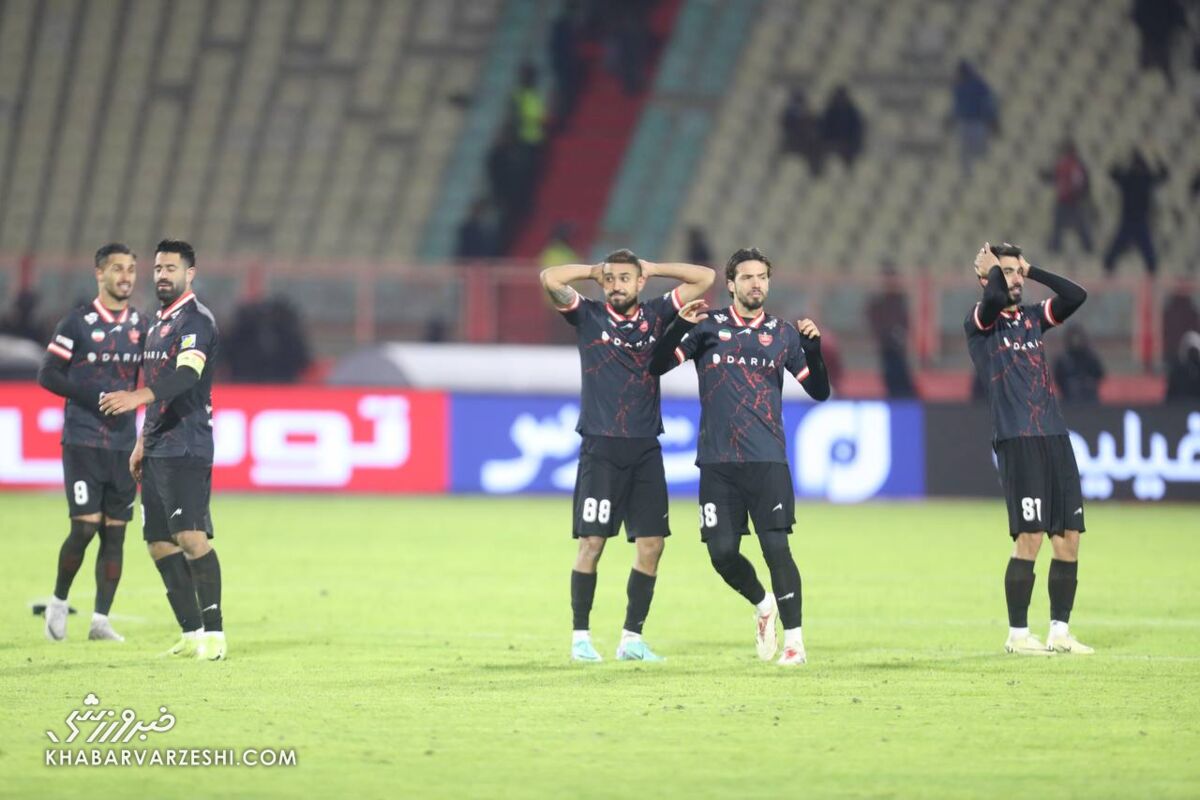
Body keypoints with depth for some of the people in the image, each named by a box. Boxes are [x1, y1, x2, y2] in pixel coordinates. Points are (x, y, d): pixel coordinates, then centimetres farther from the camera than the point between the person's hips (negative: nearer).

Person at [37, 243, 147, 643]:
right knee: (85, 527, -11)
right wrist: (94, 396, -15)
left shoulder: (141, 326, 10)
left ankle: (101, 619, 8)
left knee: (115, 531, 2)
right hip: (82, 441, -5)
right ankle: (58, 601, 11)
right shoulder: (77, 322, -4)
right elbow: (47, 375, -6)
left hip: (124, 443, 5)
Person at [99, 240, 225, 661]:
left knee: (191, 538, -16)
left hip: (187, 450, -9)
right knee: (159, 543, 6)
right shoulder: (157, 324, 19)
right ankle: (192, 634, 11)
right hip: (158, 451, 9)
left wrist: (137, 397, -42)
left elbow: (186, 374, -27)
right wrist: (142, 442, 24)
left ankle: (214, 633, -12)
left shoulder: (196, 320, -10)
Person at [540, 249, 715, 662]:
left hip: (645, 449, 3)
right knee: (591, 542, -6)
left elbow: (704, 278, 10)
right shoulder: (588, 316, 3)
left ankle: (632, 639, 8)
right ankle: (581, 638, 2)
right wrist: (594, 271, 2)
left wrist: (652, 269, 11)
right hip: (601, 449, -3)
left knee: (652, 543, 0)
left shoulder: (655, 315, 10)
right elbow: (550, 279, -11)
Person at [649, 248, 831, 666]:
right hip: (718, 462, 1)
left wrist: (812, 346, -10)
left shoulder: (783, 334, 8)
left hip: (767, 460, -1)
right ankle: (763, 605, 27)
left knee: (776, 547, -11)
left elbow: (819, 391, 6)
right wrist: (681, 325, -13)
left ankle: (793, 639, -2)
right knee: (722, 553, -2)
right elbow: (658, 365, 0)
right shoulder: (708, 327, 7)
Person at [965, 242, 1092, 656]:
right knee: (1030, 538, -10)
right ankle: (1017, 635, -1)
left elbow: (1076, 295, 5)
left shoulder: (1032, 318, 17)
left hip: (1055, 438, 6)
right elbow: (995, 299, -22)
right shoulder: (979, 322, 0)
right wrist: (993, 268, -3)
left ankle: (1060, 632, 12)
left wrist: (1031, 270, 8)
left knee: (1069, 537, 4)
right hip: (1017, 441, -6)